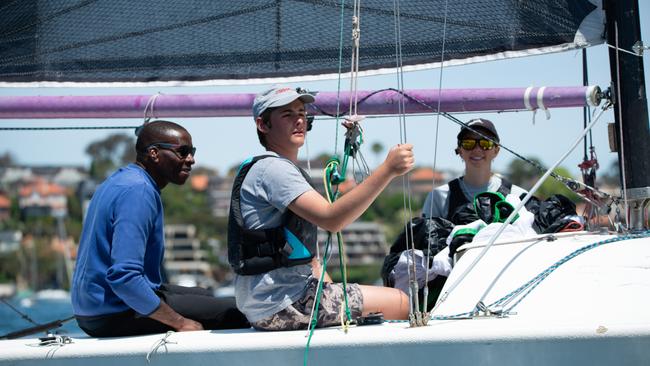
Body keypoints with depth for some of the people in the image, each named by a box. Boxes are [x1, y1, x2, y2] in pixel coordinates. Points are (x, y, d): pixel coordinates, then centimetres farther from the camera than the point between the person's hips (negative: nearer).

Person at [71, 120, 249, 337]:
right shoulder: (138, 190, -18)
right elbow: (124, 277, -29)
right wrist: (180, 323, -21)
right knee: (234, 313, -9)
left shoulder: (123, 180, 15)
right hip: (115, 316, -11)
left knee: (202, 295, 27)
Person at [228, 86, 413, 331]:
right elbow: (331, 219, -28)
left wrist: (334, 297, 10)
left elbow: (304, 251, 22)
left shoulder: (283, 169, 21)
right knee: (400, 303, -11)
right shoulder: (271, 168, -13)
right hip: (278, 306, -11)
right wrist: (388, 170, -32)